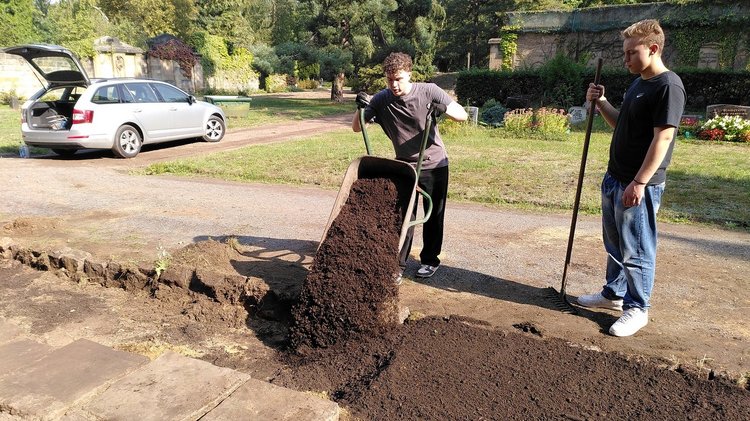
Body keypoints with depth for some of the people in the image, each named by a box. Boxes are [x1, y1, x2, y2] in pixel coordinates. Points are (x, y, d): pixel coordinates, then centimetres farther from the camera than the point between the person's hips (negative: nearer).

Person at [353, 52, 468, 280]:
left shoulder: (428, 91, -17)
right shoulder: (381, 100, -11)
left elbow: (462, 116, -15)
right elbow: (356, 127, -4)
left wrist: (443, 108, -35)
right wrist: (361, 108, -24)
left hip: (434, 165, -1)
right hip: (404, 165, 1)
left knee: (434, 215, 10)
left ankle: (430, 259, 26)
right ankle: (398, 264, 8)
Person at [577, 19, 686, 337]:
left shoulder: (668, 85, -15)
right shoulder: (638, 83, 14)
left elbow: (662, 137, -20)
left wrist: (639, 183, -23)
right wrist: (601, 103, 6)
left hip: (639, 185, -9)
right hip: (615, 179, 9)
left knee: (636, 250, 1)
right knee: (614, 244, 19)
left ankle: (637, 309, 15)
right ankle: (614, 293, 34)